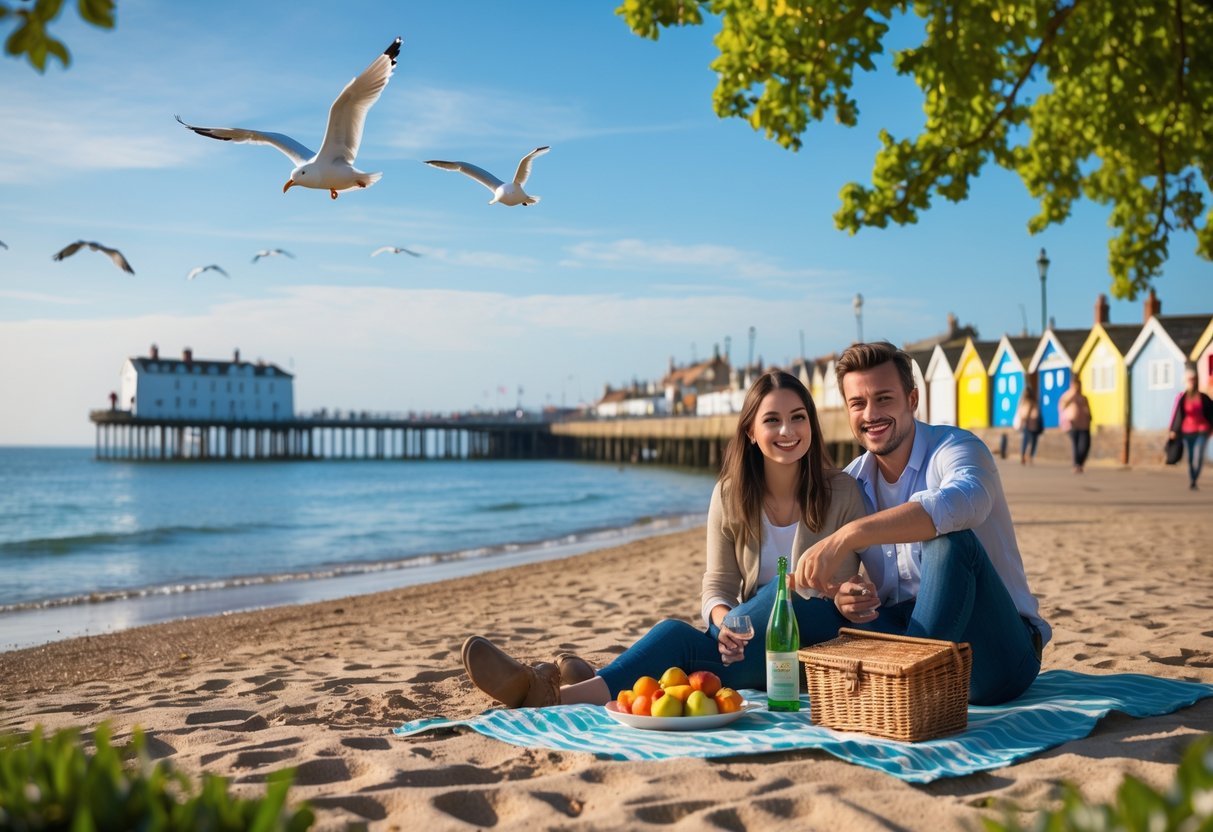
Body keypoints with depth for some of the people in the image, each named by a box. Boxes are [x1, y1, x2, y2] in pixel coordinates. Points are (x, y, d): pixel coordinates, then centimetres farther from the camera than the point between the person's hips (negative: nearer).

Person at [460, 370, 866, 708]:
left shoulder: (841, 492, -4)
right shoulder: (730, 494, 2)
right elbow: (718, 585, 1)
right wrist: (726, 623, -22)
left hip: (818, 643, -3)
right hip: (752, 641, 3)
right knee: (677, 633, -29)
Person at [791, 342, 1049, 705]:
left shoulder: (955, 448, -11)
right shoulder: (851, 482, 7)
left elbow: (964, 502, -38)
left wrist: (848, 535, -46)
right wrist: (842, 597, -18)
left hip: (998, 657, -4)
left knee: (950, 539, -31)